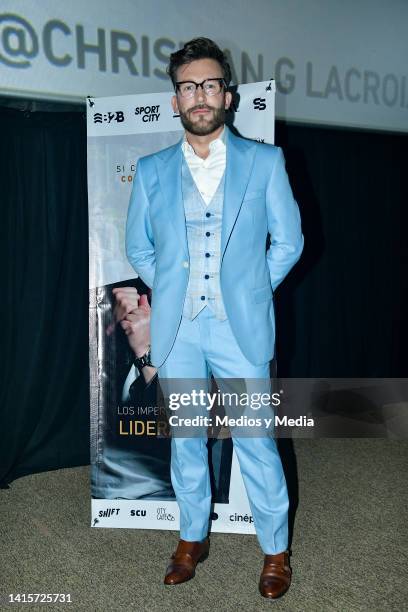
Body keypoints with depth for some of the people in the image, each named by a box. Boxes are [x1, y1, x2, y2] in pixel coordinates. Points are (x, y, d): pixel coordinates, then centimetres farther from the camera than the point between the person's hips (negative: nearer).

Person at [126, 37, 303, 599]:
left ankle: (276, 551, 24)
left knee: (256, 444, 3)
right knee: (185, 441, 14)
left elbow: (288, 241, 6)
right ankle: (193, 538, 34)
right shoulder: (151, 171, 8)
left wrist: (248, 292, 1)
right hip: (176, 330, 3)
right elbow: (138, 247, 14)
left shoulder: (264, 161, 3)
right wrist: (172, 292, 4)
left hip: (239, 328, -2)